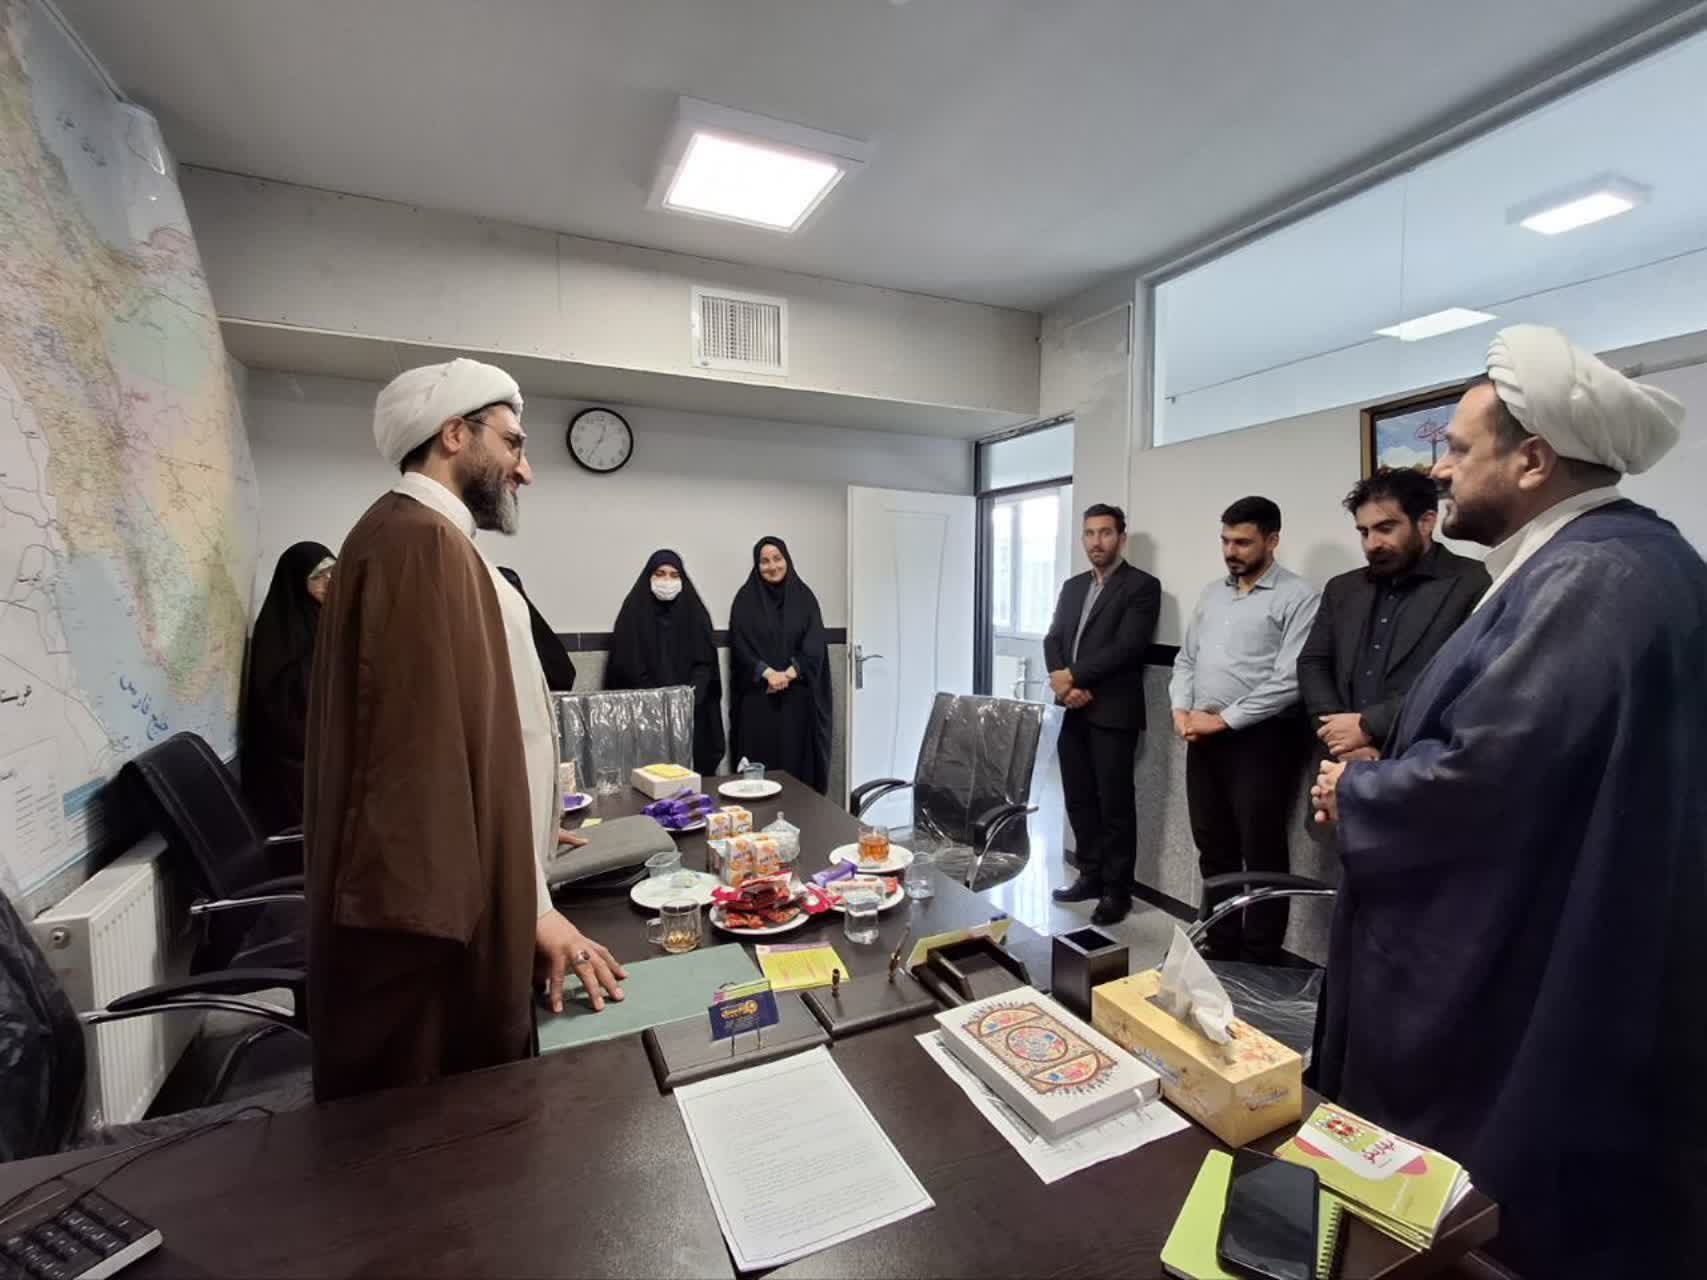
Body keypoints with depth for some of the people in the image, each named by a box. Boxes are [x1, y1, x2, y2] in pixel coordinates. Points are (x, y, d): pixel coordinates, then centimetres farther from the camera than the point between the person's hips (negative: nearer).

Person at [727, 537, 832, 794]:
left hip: (797, 696, 1)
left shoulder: (804, 597, 6)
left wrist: (789, 674, -16)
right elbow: (741, 646, -4)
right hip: (758, 696, -1)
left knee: (797, 758, 3)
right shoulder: (746, 599, 3)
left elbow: (814, 646, -2)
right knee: (760, 760, 0)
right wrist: (768, 673, -18)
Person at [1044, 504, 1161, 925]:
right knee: (1079, 800, 12)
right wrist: (1063, 684, -9)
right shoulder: (1072, 586, 16)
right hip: (1073, 711, 6)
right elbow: (1053, 639, 9)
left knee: (1115, 804, 3)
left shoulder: (1142, 586, -4)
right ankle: (1091, 876, 27)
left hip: (1112, 712, -6)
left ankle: (1117, 890, 16)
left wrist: (1073, 676, -14)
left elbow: (1126, 647, -15)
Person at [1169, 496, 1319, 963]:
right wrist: (1182, 710, -1)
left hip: (1260, 738, -6)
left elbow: (1289, 680, -16)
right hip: (1203, 739, 7)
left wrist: (1223, 719, -15)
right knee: (1214, 850, 15)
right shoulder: (1212, 592, 14)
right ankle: (1220, 949, 30)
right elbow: (1186, 658, 15)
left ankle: (1259, 964, 20)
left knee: (1261, 854, 5)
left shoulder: (1297, 596, -8)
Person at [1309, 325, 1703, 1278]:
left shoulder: (1596, 574, -24)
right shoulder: (1600, 560, 9)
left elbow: (1482, 777, -29)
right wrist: (1376, 775, 5)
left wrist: (1355, 790, -11)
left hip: (1522, 982, -10)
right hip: (1530, 958, 10)